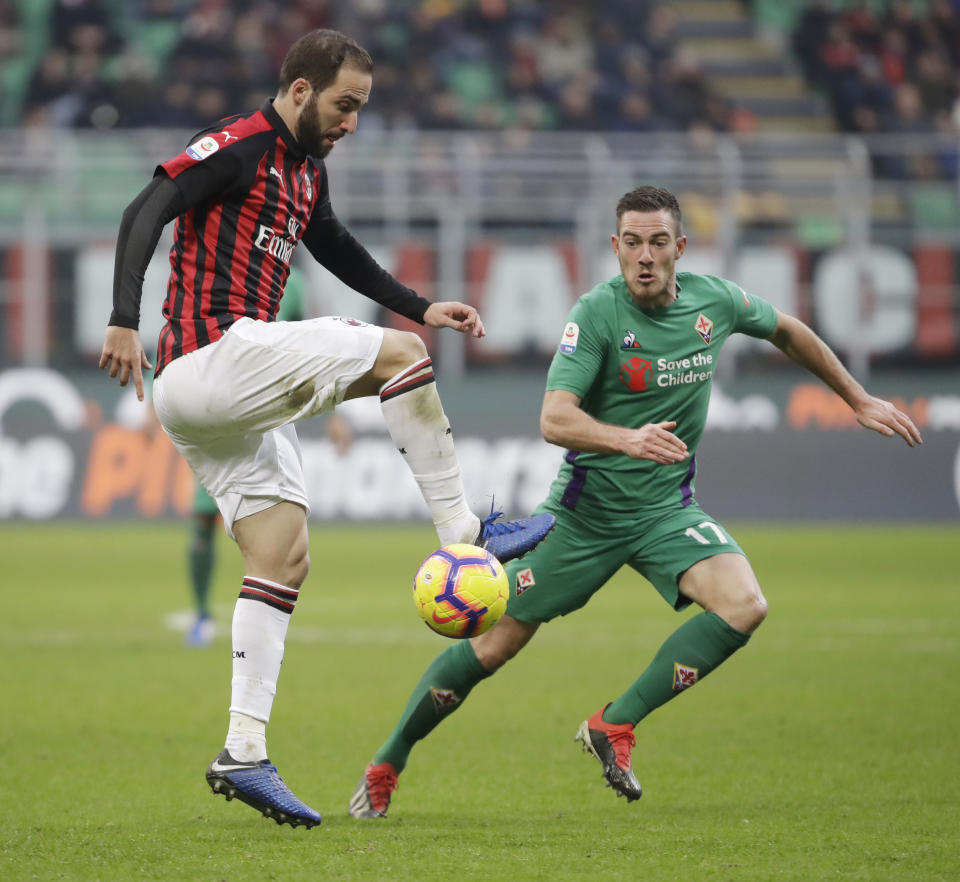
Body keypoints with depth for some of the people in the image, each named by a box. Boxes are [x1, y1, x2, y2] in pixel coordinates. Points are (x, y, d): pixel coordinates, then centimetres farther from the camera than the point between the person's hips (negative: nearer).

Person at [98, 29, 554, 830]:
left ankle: (243, 754, 0)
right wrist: (126, 321, -29)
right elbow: (144, 214, -18)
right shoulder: (240, 146, -9)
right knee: (401, 355, -10)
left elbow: (337, 250, 37)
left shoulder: (306, 169, 20)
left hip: (237, 399, 10)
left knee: (284, 560, 4)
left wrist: (422, 306, 31)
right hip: (215, 357, -10)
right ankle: (463, 535, -4)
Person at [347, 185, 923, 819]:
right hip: (587, 510, -3)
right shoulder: (598, 313, -18)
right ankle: (386, 766, 18)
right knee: (495, 645, 0)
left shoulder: (715, 301, -5)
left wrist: (859, 399, 22)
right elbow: (555, 419, -29)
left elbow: (788, 331, 17)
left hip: (668, 508, 3)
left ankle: (615, 725, -13)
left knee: (744, 606, -23)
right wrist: (628, 440, -46)